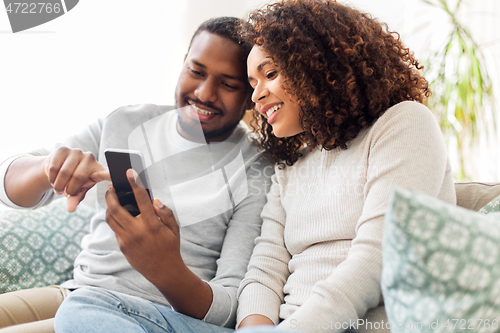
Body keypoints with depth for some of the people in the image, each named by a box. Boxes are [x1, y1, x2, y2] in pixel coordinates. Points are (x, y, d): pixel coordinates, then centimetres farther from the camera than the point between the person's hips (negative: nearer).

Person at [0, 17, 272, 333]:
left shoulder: (257, 175, -7)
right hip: (78, 291, 5)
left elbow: (235, 307, -12)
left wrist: (167, 271, -33)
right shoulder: (126, 123, 7)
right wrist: (50, 167, -20)